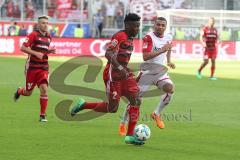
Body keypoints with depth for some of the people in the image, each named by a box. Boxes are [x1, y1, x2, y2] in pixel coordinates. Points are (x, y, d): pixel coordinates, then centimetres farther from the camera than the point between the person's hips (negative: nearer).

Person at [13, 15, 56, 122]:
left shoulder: (48, 37, 9)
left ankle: (42, 115, -5)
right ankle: (19, 91, 43)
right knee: (28, 93, 6)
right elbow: (23, 48, -15)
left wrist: (50, 51, 2)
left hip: (43, 68, 4)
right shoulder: (33, 35, -10)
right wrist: (36, 53, -24)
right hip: (32, 67, -4)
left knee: (44, 89, -13)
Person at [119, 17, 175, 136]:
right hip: (147, 72, -5)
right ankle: (123, 124, 13)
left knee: (170, 89, -23)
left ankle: (156, 114, -3)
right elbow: (145, 57, -29)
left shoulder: (168, 37, 2)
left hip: (161, 72, 5)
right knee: (136, 98, -3)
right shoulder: (149, 38, -17)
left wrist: (169, 61, 12)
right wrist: (161, 50, -33)